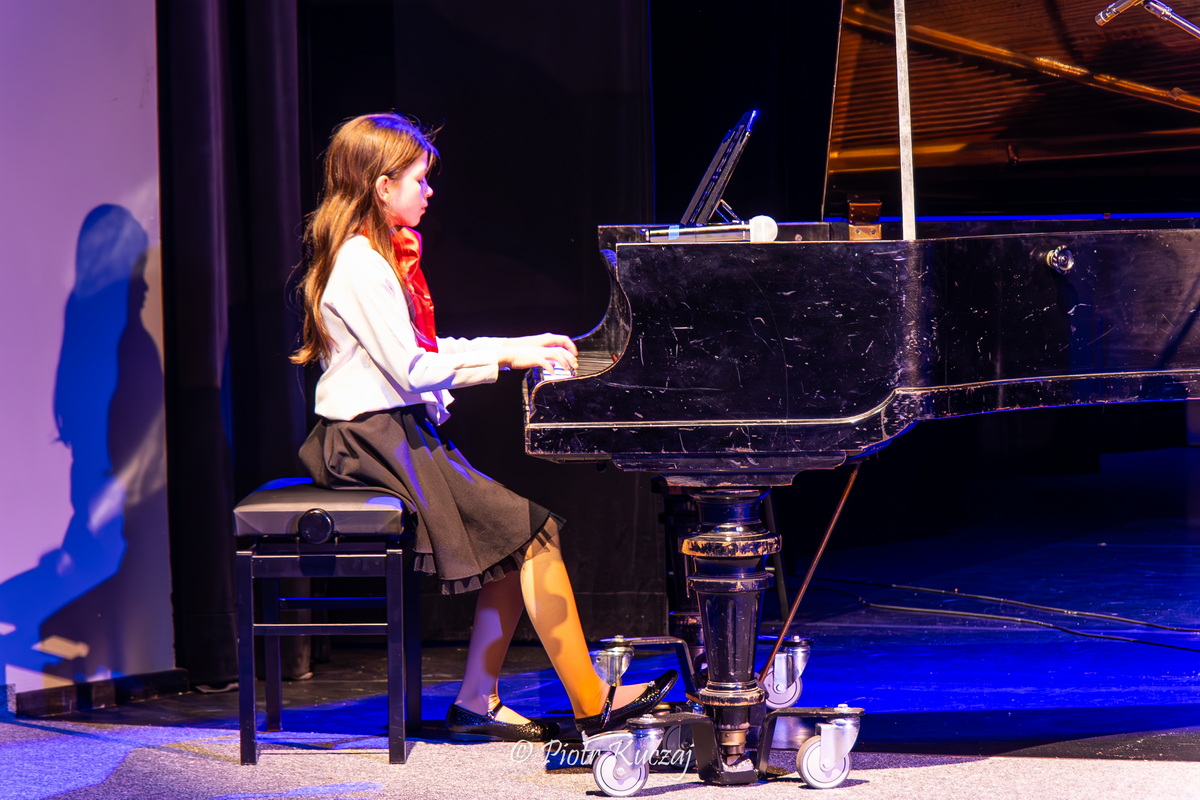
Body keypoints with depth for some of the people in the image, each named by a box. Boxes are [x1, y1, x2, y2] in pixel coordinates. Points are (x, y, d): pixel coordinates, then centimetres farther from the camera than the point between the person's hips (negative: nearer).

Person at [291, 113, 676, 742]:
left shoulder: (380, 254, 16)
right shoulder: (361, 265, -16)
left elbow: (423, 354, 19)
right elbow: (411, 371, -20)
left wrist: (522, 346, 14)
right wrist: (506, 357, -13)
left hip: (400, 432, 10)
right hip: (373, 438, -10)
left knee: (516, 530, 1)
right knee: (530, 529, -13)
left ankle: (477, 702, 0)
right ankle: (591, 704, -8)